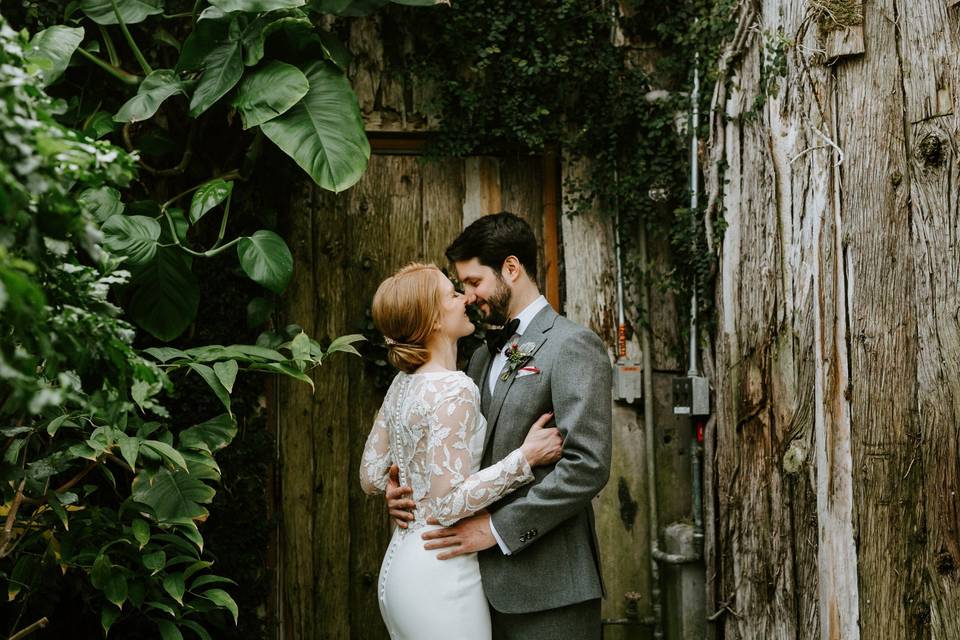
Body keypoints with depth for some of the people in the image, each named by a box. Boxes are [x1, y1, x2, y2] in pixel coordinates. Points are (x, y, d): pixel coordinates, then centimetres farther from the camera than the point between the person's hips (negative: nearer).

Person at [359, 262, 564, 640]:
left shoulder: (403, 384, 8)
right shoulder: (453, 390, -18)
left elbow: (371, 478, 13)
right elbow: (449, 503, -22)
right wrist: (526, 456, -19)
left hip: (398, 566, 9)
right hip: (439, 574, -9)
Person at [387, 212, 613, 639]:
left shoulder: (573, 346, -9)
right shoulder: (484, 356, 17)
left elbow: (588, 466, -18)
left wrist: (498, 527, -16)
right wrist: (404, 486, 0)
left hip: (546, 586, -7)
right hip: (490, 580, 7)